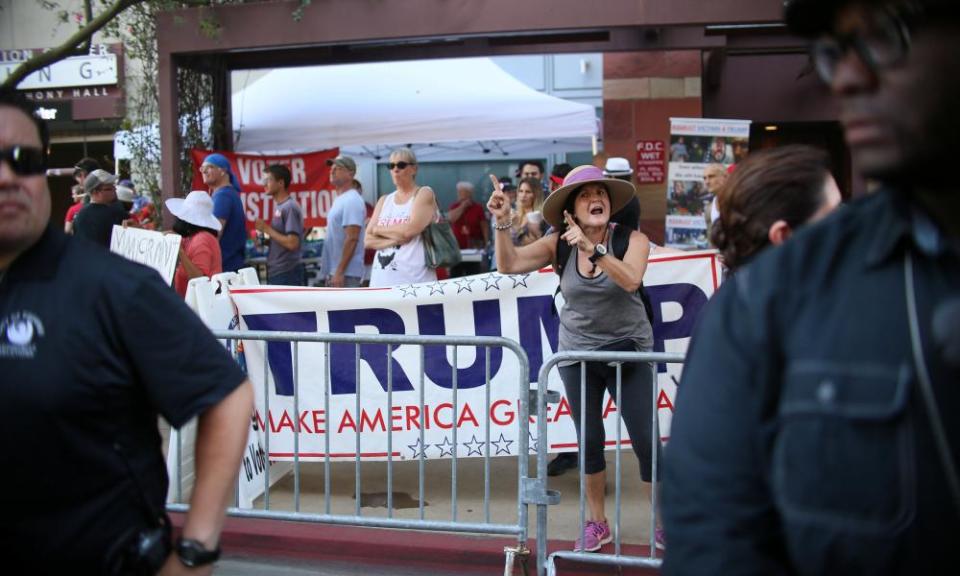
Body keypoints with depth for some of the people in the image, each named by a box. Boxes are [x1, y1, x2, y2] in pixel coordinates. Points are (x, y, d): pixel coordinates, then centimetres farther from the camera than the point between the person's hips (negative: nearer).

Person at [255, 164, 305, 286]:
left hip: (287, 273, -10)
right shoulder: (278, 206, 14)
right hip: (276, 271, 10)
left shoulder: (290, 207, -15)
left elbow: (292, 243, -22)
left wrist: (267, 229, -14)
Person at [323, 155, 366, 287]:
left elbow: (352, 239, -21)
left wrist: (339, 271, -24)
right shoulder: (340, 200, 19)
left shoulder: (351, 201, -13)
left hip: (346, 273, -11)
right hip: (336, 271, 11)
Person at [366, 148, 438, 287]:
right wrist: (395, 239, -10)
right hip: (382, 281, 6)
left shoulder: (424, 194, 1)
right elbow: (368, 239, 9)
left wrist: (379, 229, 2)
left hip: (414, 280, -6)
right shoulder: (384, 201, 18)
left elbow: (409, 230, -14)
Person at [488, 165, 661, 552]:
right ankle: (597, 523, 25)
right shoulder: (559, 243, -6)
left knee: (646, 440, -2)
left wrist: (593, 248, -43)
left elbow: (630, 279, -31)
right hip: (577, 352, 2)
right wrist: (502, 223, -27)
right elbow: (508, 265, -13)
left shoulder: (632, 239, -13)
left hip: (629, 352, -2)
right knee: (589, 440, 10)